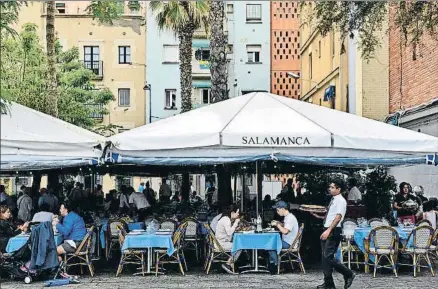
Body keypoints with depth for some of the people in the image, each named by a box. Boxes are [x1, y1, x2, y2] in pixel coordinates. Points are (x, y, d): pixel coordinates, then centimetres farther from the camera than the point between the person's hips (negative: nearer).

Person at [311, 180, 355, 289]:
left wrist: (328, 230, -27)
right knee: (325, 257, 7)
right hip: (327, 231, 9)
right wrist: (318, 215, 14)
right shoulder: (333, 200, 17)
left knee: (328, 257, -13)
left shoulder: (341, 201, -10)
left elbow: (338, 217, -20)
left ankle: (348, 274, 2)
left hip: (334, 231, -9)